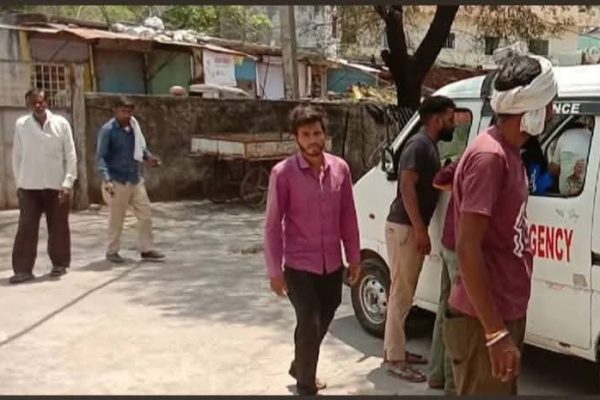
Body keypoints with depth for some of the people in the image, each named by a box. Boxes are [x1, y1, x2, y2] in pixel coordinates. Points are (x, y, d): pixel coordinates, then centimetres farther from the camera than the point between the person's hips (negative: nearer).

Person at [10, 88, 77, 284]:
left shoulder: (61, 123, -2)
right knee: (26, 228, -3)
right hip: (29, 186, 1)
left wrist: (68, 182, -9)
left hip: (57, 185, 0)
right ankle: (23, 269, 1)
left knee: (58, 228, 8)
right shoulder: (21, 125, 1)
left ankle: (59, 264, 22)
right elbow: (17, 155, 7)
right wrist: (19, 182, 4)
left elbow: (70, 155, -2)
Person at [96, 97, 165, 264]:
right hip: (117, 181, -6)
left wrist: (148, 157, -3)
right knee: (116, 218, 4)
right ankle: (112, 251, 19)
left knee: (145, 214, 6)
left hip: (136, 179, 6)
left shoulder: (134, 126, 6)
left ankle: (147, 249, 16)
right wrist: (106, 179, -27)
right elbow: (101, 157, -15)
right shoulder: (108, 130, -13)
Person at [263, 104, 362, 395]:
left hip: (333, 265, 5)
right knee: (310, 325, -4)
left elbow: (348, 217, 7)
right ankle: (306, 386, 18)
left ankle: (299, 367, 45)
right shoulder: (283, 173, -13)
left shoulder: (340, 168, 0)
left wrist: (354, 258, 8)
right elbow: (273, 225, -11)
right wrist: (275, 271, -11)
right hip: (299, 267, -5)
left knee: (322, 323, 19)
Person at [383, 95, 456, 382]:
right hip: (404, 228, -10)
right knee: (401, 295, -5)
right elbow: (407, 187, -21)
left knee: (404, 294, 15)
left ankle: (395, 350, 25)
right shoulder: (419, 145, -14)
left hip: (412, 228, 10)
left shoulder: (429, 146, 16)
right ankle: (395, 359, 2)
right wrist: (420, 230, -22)